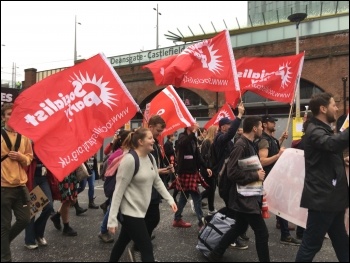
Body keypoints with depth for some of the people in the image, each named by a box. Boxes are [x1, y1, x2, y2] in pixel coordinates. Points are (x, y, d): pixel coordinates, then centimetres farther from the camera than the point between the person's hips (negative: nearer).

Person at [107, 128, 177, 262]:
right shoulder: (129, 160, -22)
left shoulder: (151, 158, 4)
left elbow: (157, 181, 15)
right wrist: (112, 219, -20)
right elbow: (119, 190, -21)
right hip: (130, 212, -8)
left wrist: (170, 200, 9)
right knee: (147, 249, -1)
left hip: (140, 210, 8)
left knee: (123, 241, 24)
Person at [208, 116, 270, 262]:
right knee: (262, 232, -1)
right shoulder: (241, 145, -19)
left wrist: (258, 174, 4)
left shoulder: (249, 144, 11)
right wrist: (256, 175, -19)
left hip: (247, 196, 10)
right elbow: (233, 172, -27)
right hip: (245, 197, -10)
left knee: (240, 227, 20)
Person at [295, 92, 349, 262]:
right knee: (311, 244, -1)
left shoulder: (324, 130, 16)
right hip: (322, 197, -10)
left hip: (331, 196, 10)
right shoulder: (315, 131, -17)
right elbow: (333, 143, -39)